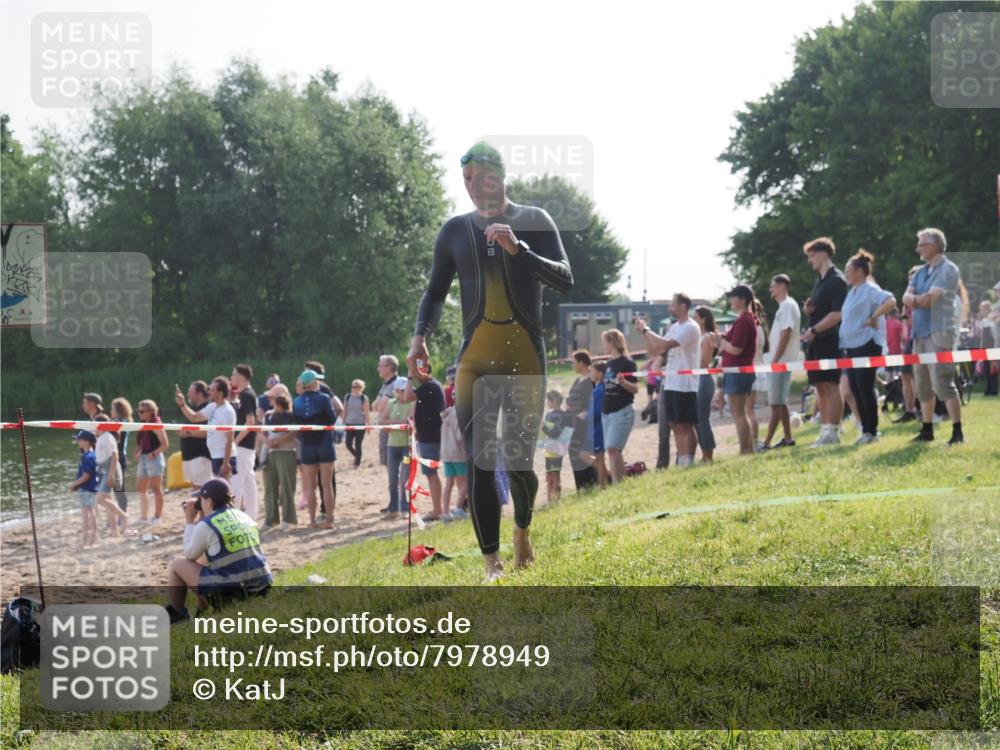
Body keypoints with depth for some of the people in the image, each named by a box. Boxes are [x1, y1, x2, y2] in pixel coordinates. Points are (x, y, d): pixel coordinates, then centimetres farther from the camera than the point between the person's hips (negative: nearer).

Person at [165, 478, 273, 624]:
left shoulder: (206, 526, -10)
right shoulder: (245, 518, 11)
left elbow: (189, 555, 6)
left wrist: (190, 522, 13)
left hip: (228, 591, -7)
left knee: (176, 565, 11)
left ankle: (176, 614, 21)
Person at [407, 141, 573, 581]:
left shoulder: (534, 222, 1)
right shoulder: (455, 231, 8)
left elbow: (565, 280, -8)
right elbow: (436, 292, 14)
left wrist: (519, 250, -22)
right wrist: (420, 335, -4)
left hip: (525, 356, -2)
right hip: (475, 358, 2)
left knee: (518, 461, -3)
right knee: (479, 463, -8)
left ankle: (522, 529, 29)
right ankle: (492, 564, -4)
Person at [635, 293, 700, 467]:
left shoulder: (690, 328, -12)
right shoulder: (674, 327, 15)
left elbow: (666, 344, -24)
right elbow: (654, 351, 17)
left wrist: (646, 329, -14)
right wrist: (644, 332, 4)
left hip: (685, 385, -9)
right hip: (670, 384, 9)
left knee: (686, 426, -5)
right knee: (675, 425, 9)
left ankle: (688, 464, -2)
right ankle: (681, 463, 13)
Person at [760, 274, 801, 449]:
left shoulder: (788, 305, -13)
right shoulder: (784, 306, 18)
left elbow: (785, 335, -19)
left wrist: (775, 361, -20)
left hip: (780, 362, -10)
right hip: (778, 362, 10)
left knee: (776, 403, -9)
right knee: (779, 402, 12)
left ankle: (767, 442, -10)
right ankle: (787, 438, 16)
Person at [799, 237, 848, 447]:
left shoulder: (837, 280, -9)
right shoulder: (819, 281, 18)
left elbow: (837, 314, -17)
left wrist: (814, 330, -19)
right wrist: (808, 308, 5)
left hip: (829, 340, -9)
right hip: (815, 341, 9)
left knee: (831, 385, -9)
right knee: (821, 387, 9)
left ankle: (833, 432, -9)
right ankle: (824, 431, 11)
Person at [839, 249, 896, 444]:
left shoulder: (870, 290, -11)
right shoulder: (852, 292, 17)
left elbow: (891, 302, -26)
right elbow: (844, 316, 29)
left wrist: (874, 318, -23)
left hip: (866, 345, -9)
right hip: (851, 346, 9)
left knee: (865, 387, -8)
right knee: (855, 389, 8)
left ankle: (872, 431, -1)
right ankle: (866, 430, 14)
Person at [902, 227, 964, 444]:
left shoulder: (948, 270, -6)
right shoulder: (921, 272, 19)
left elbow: (931, 298, -16)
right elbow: (906, 298, 7)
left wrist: (915, 300, 2)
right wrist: (921, 300, -13)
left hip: (939, 333, -8)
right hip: (920, 334, 8)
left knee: (943, 383, -13)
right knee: (922, 385, 10)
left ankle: (958, 431, -12)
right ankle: (927, 430, 18)